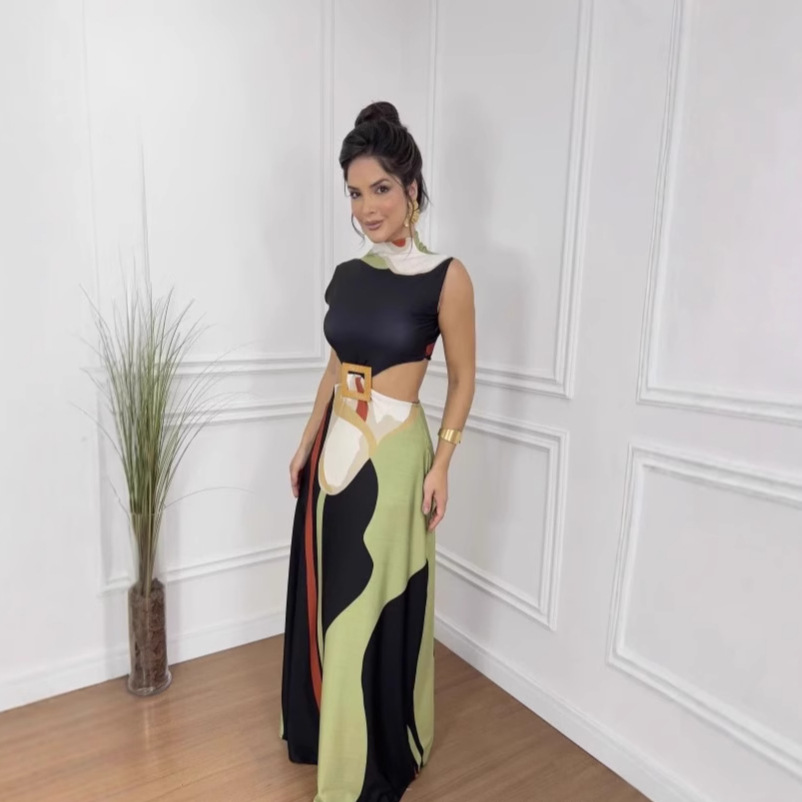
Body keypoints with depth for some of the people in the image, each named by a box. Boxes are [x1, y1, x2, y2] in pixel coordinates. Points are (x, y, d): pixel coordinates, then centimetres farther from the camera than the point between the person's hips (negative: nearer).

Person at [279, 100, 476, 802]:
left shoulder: (446, 277, -11)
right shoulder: (346, 275, 5)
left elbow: (463, 379, -6)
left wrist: (442, 464, -10)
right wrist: (307, 443, 14)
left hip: (393, 458, -6)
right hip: (335, 452, 6)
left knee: (375, 611, 7)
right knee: (330, 602, 19)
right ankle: (329, 731, 46)